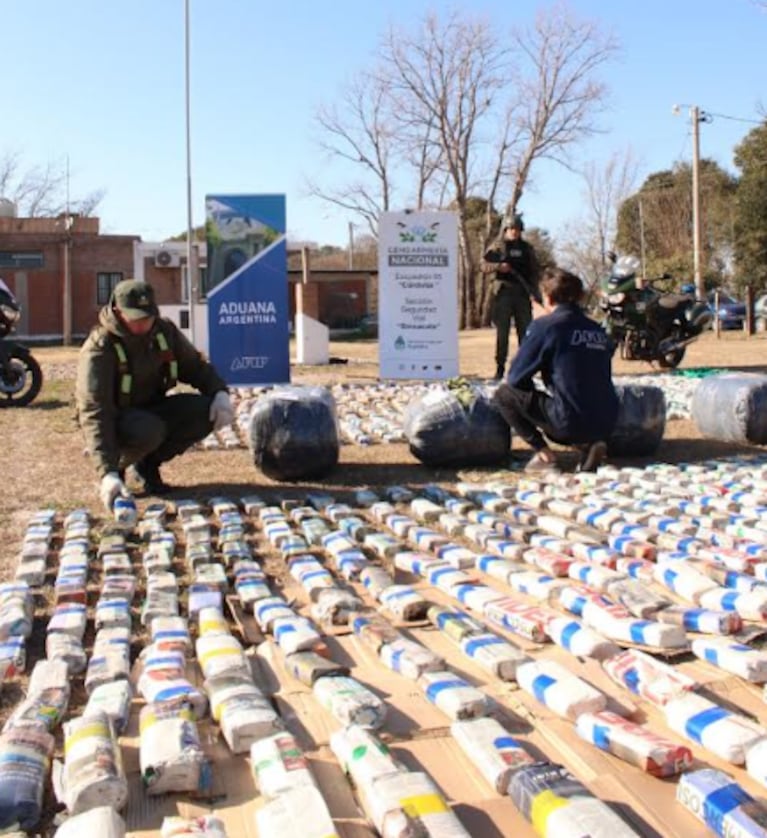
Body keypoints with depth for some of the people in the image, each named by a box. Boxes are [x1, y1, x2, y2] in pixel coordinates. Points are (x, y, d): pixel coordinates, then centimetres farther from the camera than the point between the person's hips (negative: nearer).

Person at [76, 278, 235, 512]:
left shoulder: (165, 331, -6)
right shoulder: (99, 350, -24)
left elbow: (195, 366, 6)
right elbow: (94, 413, -33)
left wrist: (220, 392, -18)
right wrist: (108, 472, -44)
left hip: (153, 409, 6)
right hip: (116, 420, -6)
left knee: (207, 411, -19)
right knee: (146, 431, -39)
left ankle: (148, 465, -2)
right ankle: (118, 468, -5)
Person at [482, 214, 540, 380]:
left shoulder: (527, 249, 14)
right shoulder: (498, 248, 4)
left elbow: (534, 271, 15)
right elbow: (484, 265, -2)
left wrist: (535, 292, 6)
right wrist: (498, 266, -19)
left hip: (522, 293, 3)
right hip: (504, 292, -3)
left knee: (525, 329, 4)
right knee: (502, 331, -2)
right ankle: (500, 366, 1)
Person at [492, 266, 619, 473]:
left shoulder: (545, 326, -5)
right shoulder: (598, 330, 12)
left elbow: (515, 377, -3)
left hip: (571, 422, -6)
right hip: (606, 425, 6)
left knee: (504, 394, 9)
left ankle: (543, 453, 1)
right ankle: (590, 444, 10)